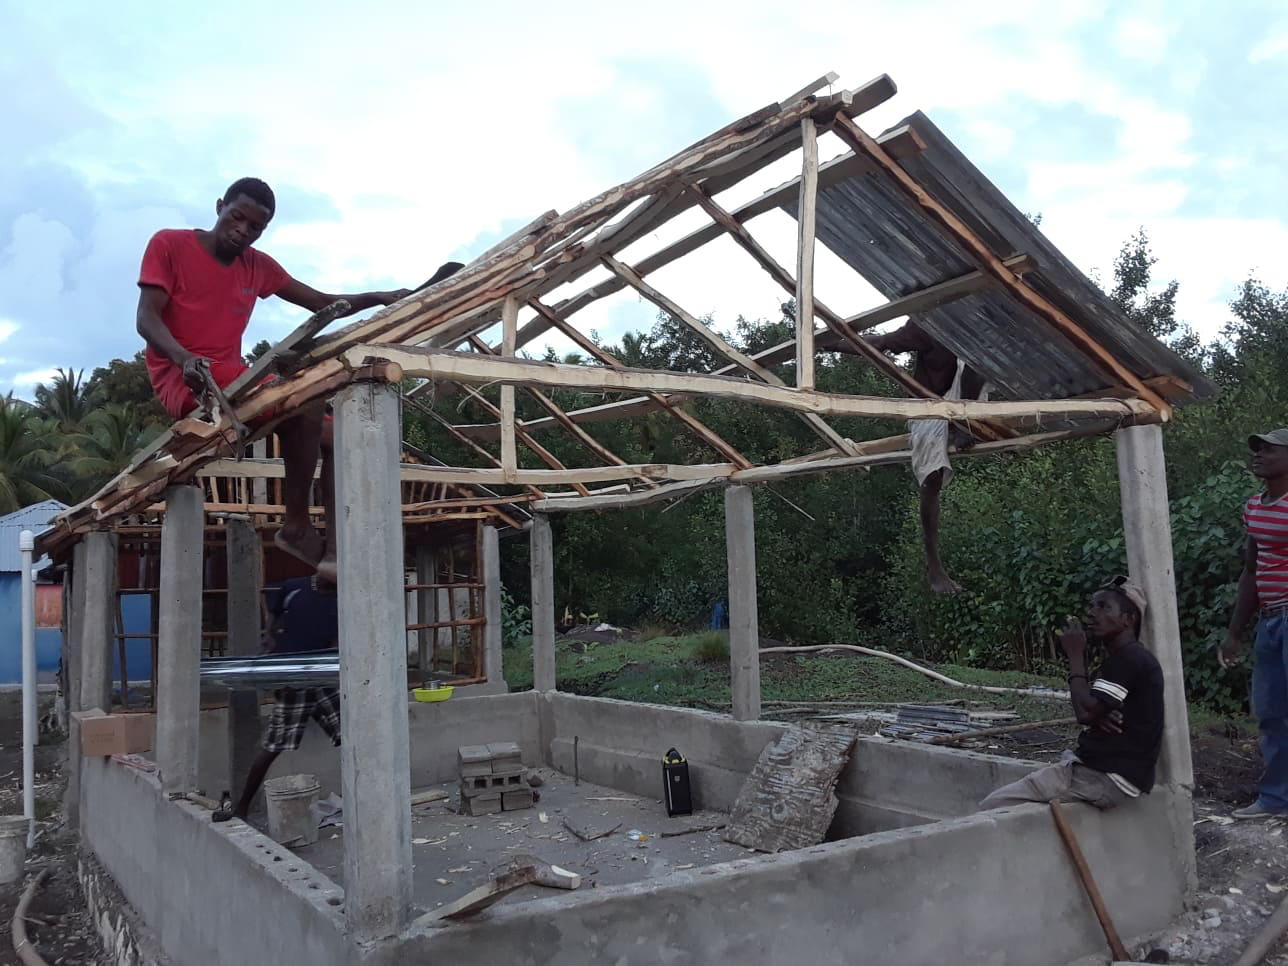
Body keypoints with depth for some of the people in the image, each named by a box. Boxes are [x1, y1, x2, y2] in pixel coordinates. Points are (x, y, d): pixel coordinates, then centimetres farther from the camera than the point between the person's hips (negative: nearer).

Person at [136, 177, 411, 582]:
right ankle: (296, 527, -19)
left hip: (235, 381, 8)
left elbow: (324, 303, 18)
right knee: (308, 400, -29)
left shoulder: (258, 266, 17)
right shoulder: (169, 244, 1)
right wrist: (184, 358, -29)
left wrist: (379, 298, 1)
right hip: (183, 380, -8)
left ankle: (335, 551, -14)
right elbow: (146, 318, -9)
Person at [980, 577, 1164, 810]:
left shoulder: (1129, 658, -15)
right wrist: (1098, 715, -7)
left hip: (1110, 778, -11)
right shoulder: (1124, 659, 18)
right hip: (1103, 769, 11)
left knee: (994, 806, -16)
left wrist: (1076, 655, -12)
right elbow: (1092, 711, 17)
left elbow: (1085, 712, -22)